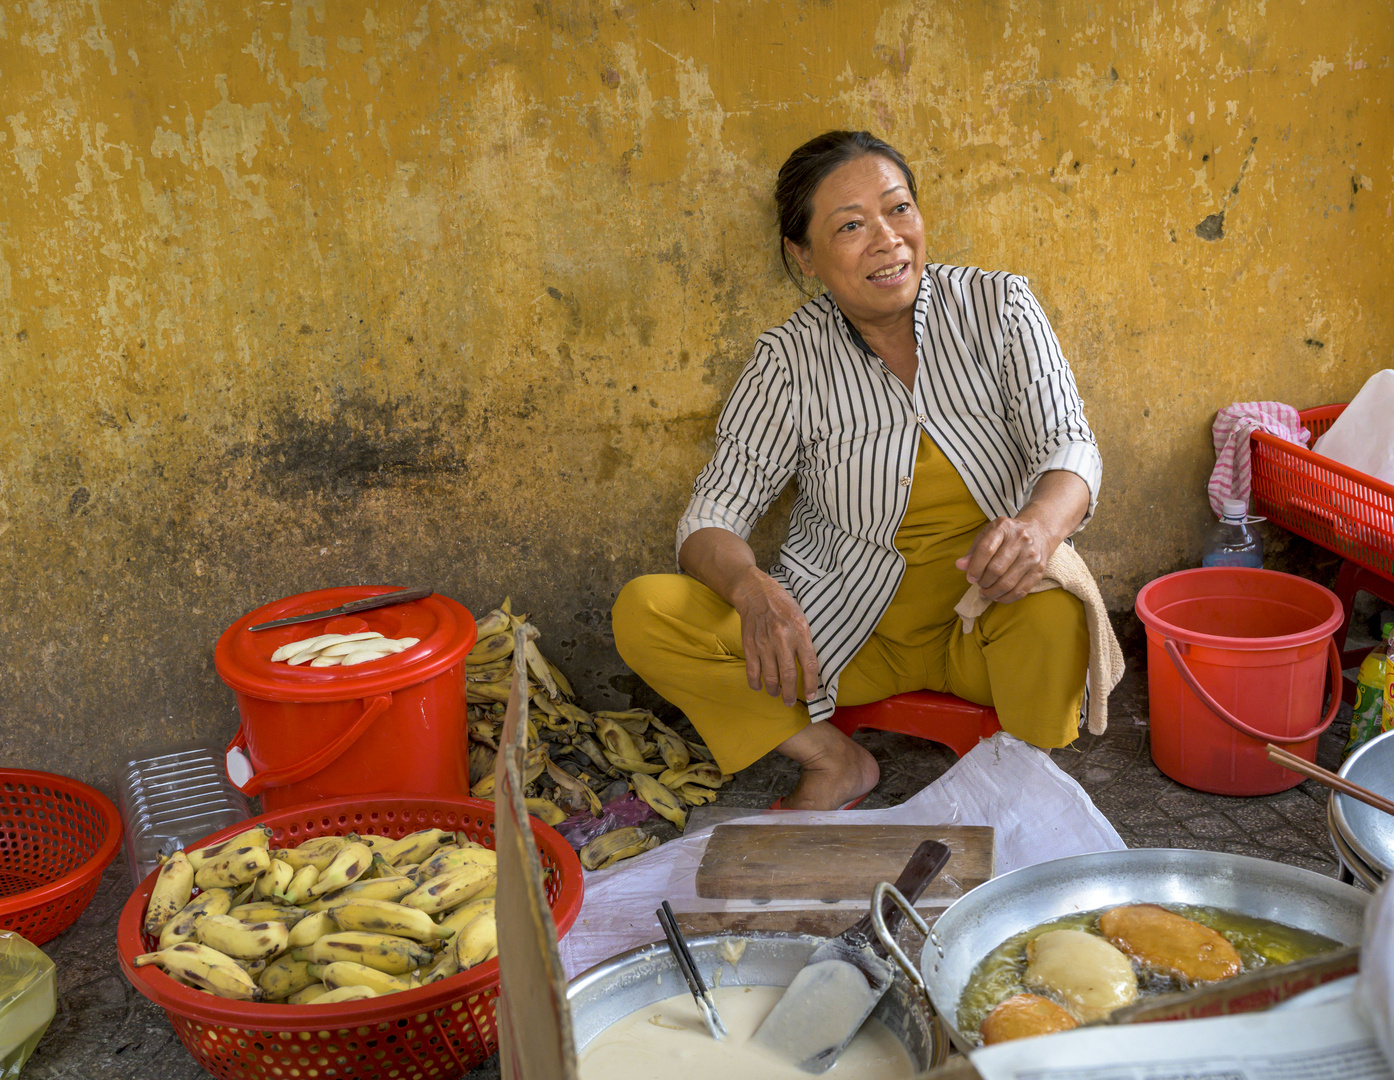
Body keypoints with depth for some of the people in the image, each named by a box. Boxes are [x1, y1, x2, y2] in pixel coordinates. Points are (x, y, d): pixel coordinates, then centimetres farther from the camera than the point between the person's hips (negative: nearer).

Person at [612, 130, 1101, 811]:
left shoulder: (998, 307, -4)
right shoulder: (789, 360, -6)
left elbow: (1069, 446, -10)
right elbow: (713, 513, -9)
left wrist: (1038, 527, -36)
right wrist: (752, 588, -34)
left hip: (986, 619, -1)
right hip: (841, 628, 2)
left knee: (1053, 610, -38)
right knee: (643, 612, -18)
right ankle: (834, 761, -6)